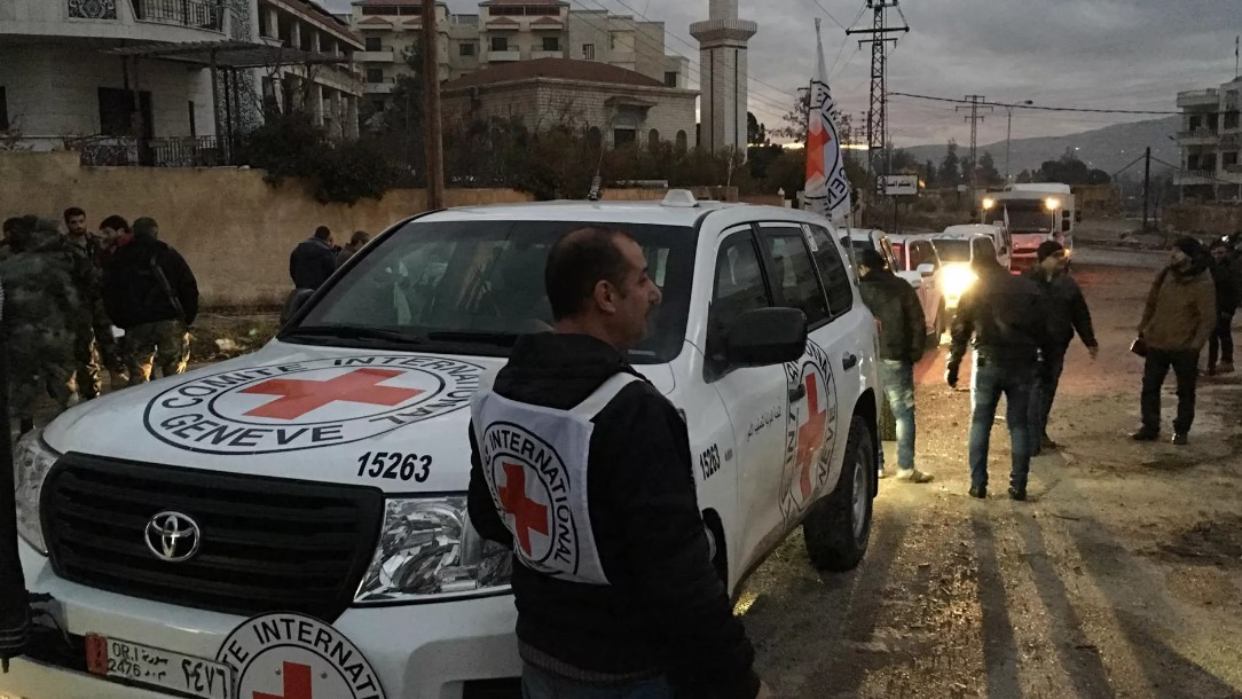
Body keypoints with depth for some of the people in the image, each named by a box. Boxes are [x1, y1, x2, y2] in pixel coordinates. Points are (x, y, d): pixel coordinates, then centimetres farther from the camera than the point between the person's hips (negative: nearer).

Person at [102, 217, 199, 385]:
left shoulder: (118, 259, 14)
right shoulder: (169, 255, 8)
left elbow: (109, 296, 12)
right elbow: (189, 288, 3)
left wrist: (122, 322, 16)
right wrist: (187, 319, 9)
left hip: (136, 326, 2)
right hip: (170, 321, -2)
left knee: (138, 377, 6)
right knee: (175, 375, 2)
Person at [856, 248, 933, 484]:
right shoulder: (901, 287, 3)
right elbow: (918, 322, 0)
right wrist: (915, 352, 5)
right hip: (895, 358, -1)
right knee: (904, 413, 2)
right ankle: (906, 468, -3)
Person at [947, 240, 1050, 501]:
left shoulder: (973, 292, 3)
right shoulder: (1028, 288, 7)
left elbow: (960, 332, 2)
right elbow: (1042, 328, 6)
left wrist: (953, 365, 8)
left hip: (989, 363, -1)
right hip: (1023, 364, 2)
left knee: (980, 423, 7)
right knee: (1019, 424, 9)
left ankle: (978, 484, 4)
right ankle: (1018, 485, 7)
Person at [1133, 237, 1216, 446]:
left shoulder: (1203, 284, -17)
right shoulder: (1166, 274, 0)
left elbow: (1208, 319, -17)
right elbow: (1151, 303, 11)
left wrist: (1196, 345, -21)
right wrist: (1143, 328, 10)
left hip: (1184, 348, -5)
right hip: (1157, 343, 5)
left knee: (1185, 391, 10)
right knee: (1150, 387, 9)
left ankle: (1182, 431, 23)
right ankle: (1150, 428, 20)